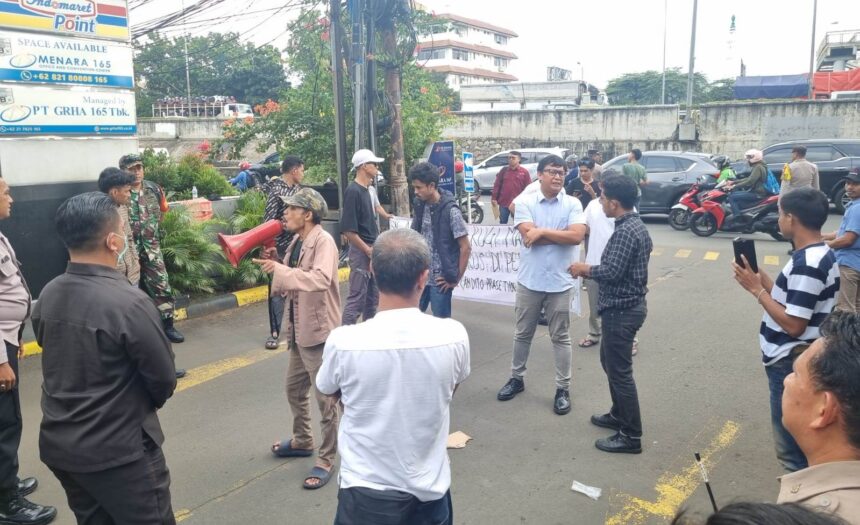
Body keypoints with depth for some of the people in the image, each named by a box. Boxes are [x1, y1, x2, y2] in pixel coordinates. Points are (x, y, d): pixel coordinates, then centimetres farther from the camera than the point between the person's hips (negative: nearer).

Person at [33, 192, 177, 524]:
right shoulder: (129, 302, -24)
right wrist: (145, 405, 6)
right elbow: (164, 379, -14)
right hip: (118, 452, -7)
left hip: (58, 445, 7)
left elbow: (59, 362, 9)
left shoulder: (47, 296, -2)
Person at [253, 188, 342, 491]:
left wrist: (280, 270, -34)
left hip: (319, 331, -9)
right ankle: (302, 442, 43)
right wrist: (274, 269, -7)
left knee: (325, 399, 3)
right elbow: (291, 283, 10)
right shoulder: (296, 241, 8)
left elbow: (321, 279, -35)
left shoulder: (323, 241, -18)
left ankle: (326, 461, 17)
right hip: (298, 330, 9)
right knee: (294, 390, 23)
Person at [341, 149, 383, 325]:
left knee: (372, 297, 16)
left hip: (372, 250, 9)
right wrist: (367, 250, -17)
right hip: (361, 251, -9)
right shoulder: (353, 191, -17)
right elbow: (348, 230, -21)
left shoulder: (366, 190, 12)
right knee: (357, 298, -7)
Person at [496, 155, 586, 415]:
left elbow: (577, 236, -17)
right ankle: (517, 378, 33)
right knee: (522, 334, 15)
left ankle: (563, 388, 21)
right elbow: (528, 237, -16)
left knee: (561, 338, 9)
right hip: (529, 280, 1)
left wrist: (543, 231, -17)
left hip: (560, 282, -1)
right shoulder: (525, 202, -4)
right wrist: (562, 234, -13)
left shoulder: (572, 204, -3)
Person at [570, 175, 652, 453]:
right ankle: (618, 415, 38)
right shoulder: (635, 225, 10)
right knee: (610, 362, 23)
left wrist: (585, 269, -9)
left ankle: (631, 436, 9)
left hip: (621, 309, -11)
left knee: (620, 371, -1)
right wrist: (591, 271, 8)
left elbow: (612, 271, -26)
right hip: (626, 305, 11)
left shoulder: (625, 231, -22)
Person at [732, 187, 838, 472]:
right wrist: (764, 279, 3)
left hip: (791, 365, -10)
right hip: (799, 361, 10)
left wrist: (756, 289, -19)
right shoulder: (821, 255, 8)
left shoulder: (807, 264, -24)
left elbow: (794, 324, -25)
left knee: (792, 449, 2)